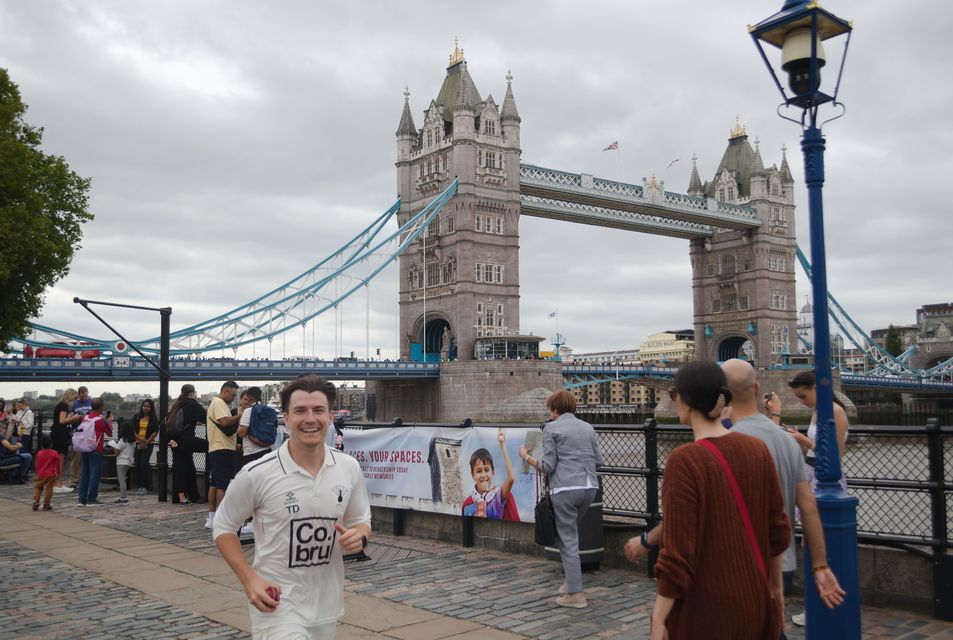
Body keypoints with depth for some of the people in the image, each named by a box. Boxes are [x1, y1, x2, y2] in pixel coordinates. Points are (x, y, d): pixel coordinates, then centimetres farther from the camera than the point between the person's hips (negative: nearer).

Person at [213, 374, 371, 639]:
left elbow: (361, 521, 11)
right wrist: (249, 580, -13)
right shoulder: (257, 474, -14)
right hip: (275, 603, -4)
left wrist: (359, 537, -13)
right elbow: (223, 527, -2)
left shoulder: (350, 468, -3)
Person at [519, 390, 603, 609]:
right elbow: (599, 460, 14)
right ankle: (571, 581, 23)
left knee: (568, 540, 1)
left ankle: (576, 594, 2)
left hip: (565, 488, -6)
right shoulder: (588, 427, 14)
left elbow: (548, 466, -6)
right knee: (570, 532, 21)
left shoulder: (551, 428, -1)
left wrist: (526, 457, 9)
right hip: (589, 486, 6)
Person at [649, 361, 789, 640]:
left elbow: (678, 551, -20)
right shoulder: (757, 449, -3)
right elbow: (777, 528, 6)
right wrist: (776, 585, 20)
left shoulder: (684, 461, -20)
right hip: (755, 599, 6)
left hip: (706, 606, -6)